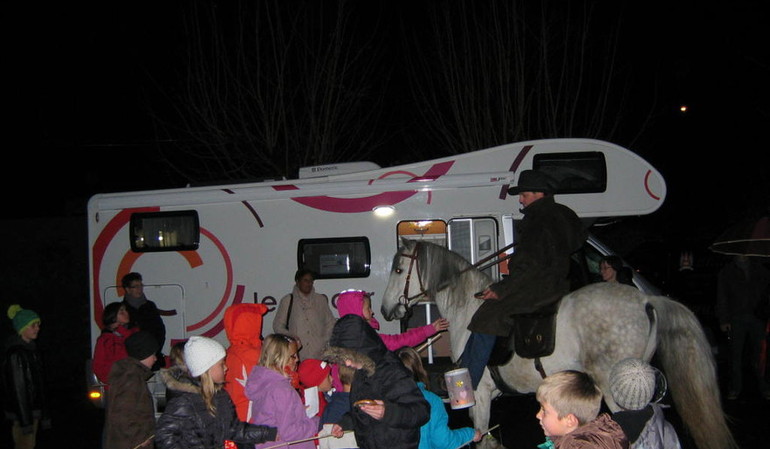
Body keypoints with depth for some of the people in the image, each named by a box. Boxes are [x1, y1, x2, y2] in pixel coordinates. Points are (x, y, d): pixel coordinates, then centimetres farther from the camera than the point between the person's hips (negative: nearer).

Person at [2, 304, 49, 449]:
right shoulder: (15, 353, -17)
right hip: (22, 411, -9)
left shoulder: (30, 349, 11)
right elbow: (17, 388, -19)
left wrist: (43, 415, 18)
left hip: (33, 409, 9)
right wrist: (25, 420, -20)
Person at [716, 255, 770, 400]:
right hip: (736, 320, -1)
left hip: (757, 318, 1)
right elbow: (722, 297, 6)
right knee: (736, 354, -1)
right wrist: (723, 320, -2)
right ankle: (735, 388, 6)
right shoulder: (726, 272, 10)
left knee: (758, 354, -1)